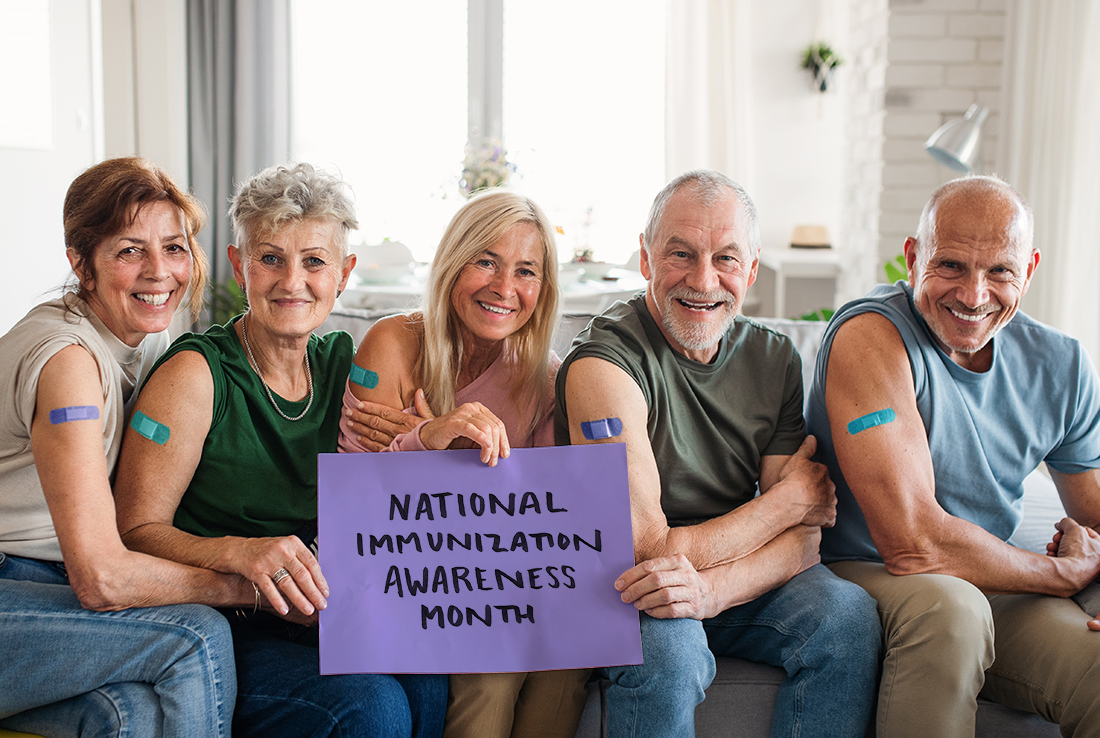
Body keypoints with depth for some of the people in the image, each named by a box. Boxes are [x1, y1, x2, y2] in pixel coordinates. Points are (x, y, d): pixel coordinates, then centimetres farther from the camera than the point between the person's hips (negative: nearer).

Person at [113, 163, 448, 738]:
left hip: (316, 619, 5)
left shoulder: (340, 363, 7)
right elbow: (135, 530, -11)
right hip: (215, 628, -4)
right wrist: (240, 552, -30)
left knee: (431, 683, -23)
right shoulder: (196, 373, -9)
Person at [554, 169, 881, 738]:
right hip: (627, 589, -4)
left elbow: (802, 537, -7)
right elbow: (651, 550, -23)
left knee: (848, 614, -22)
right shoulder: (603, 362, -19)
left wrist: (713, 587, -29)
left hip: (738, 586, 4)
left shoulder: (776, 360, -1)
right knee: (667, 645, -35)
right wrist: (790, 496, -12)